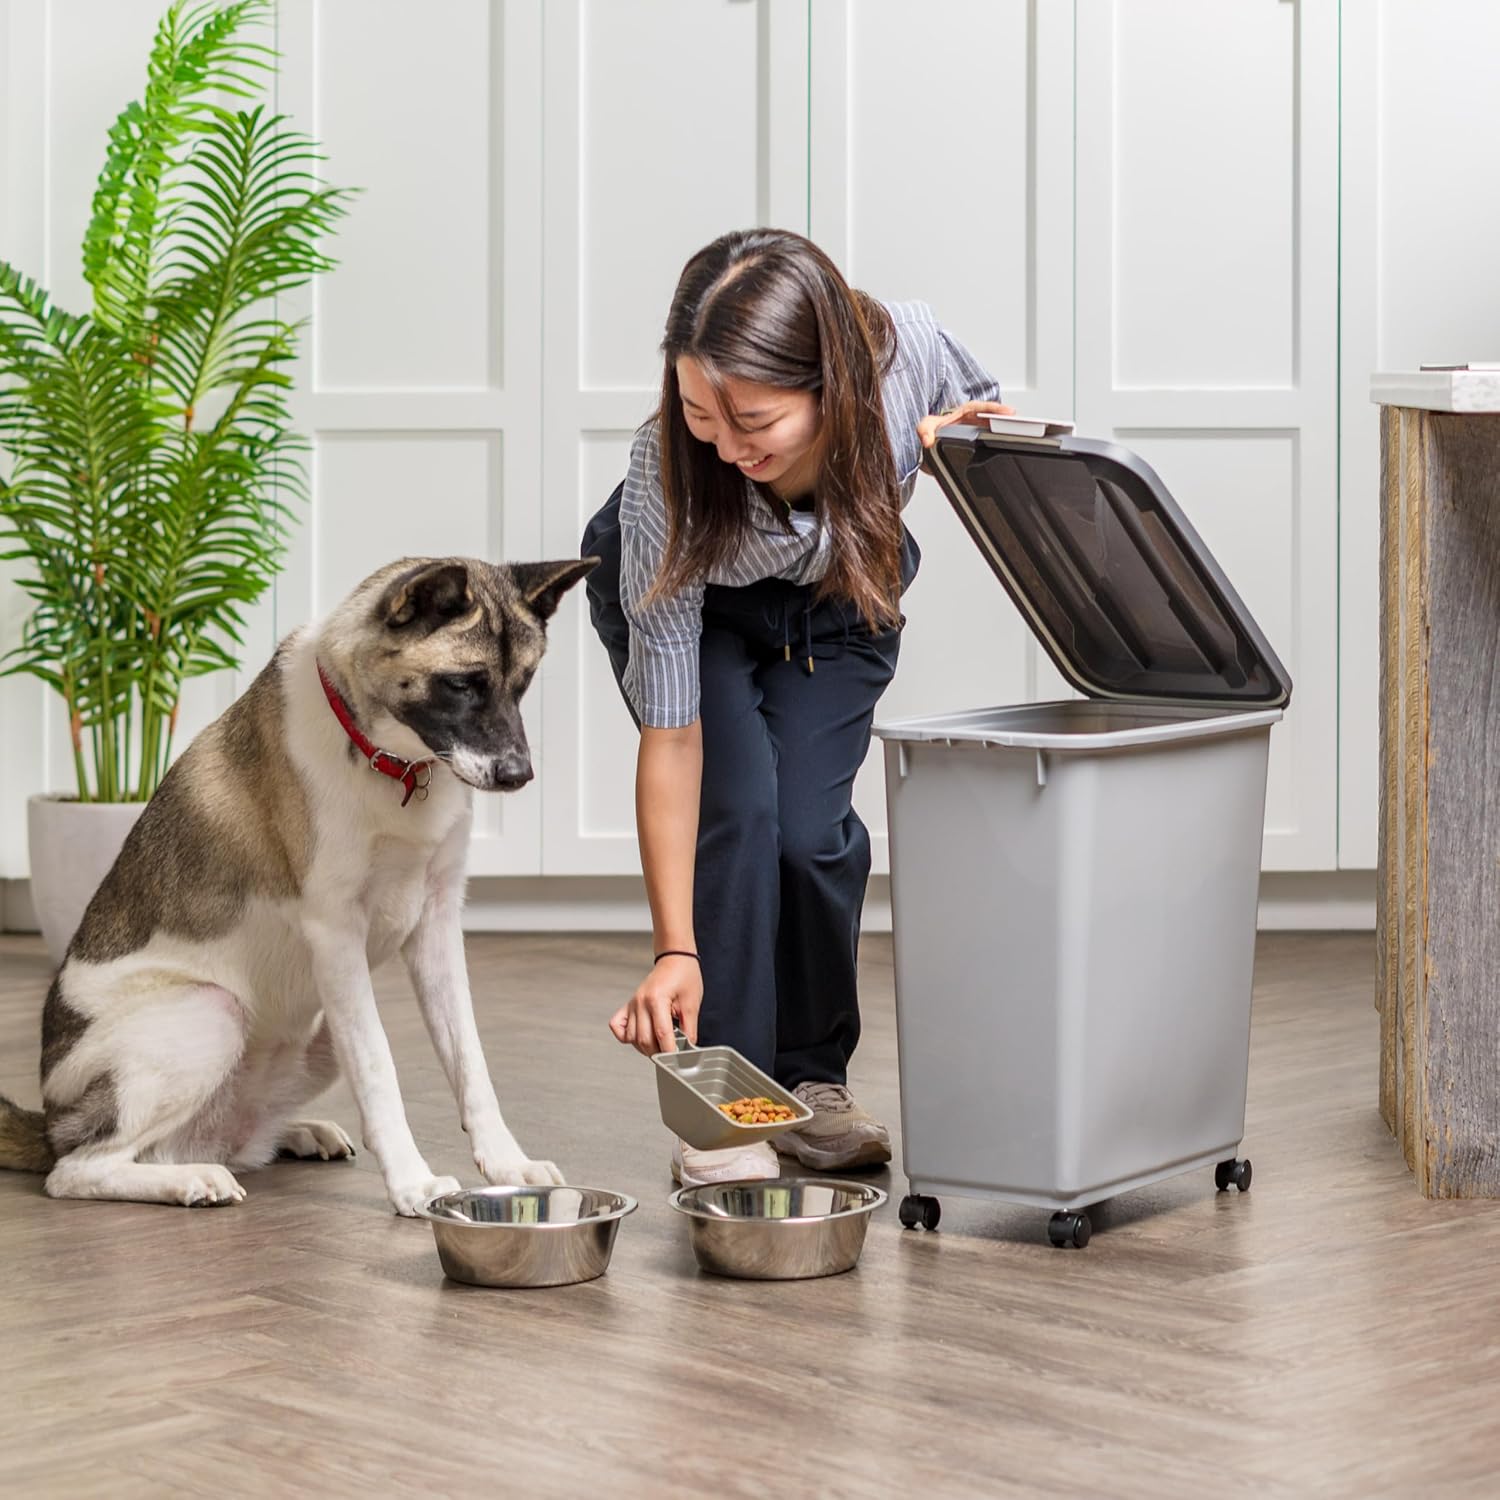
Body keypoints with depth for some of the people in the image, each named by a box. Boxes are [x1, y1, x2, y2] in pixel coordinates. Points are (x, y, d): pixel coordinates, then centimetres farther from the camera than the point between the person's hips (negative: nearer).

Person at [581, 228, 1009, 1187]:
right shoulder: (665, 478, -40)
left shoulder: (909, 350, -36)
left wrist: (967, 432, -33)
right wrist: (675, 951, -35)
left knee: (810, 824, -15)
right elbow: (670, 733, -34)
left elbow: (985, 408, -7)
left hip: (838, 598, 2)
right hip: (679, 593, -2)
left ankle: (813, 1081, 7)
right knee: (737, 806, -22)